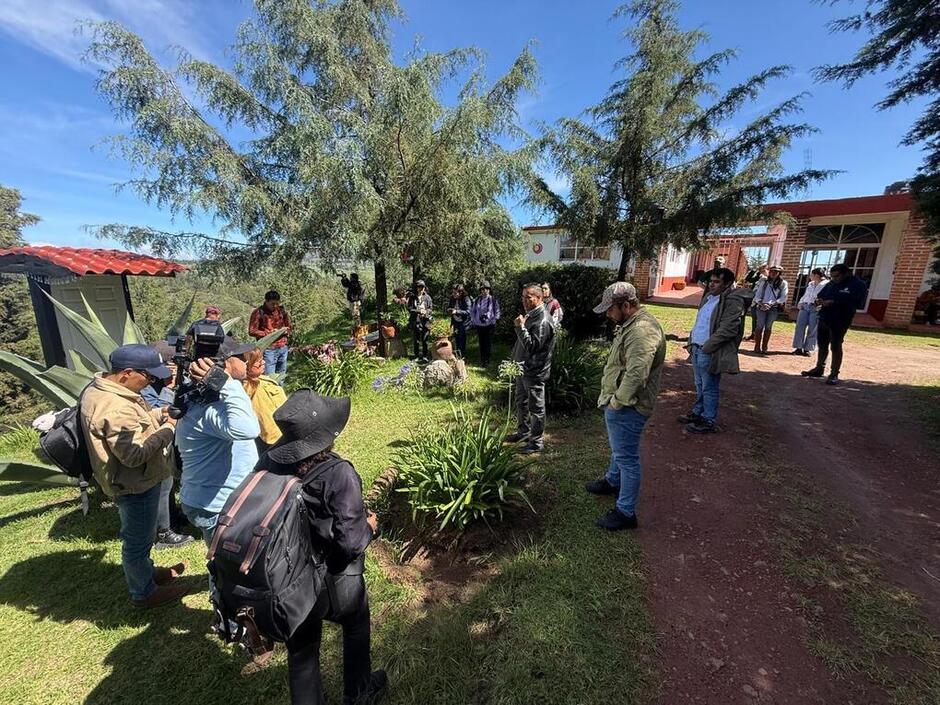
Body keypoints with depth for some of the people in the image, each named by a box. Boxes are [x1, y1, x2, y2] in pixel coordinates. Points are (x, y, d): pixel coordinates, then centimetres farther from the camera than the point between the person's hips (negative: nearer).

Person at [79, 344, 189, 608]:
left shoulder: (100, 386, 0)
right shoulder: (115, 409, -33)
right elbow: (134, 454, -31)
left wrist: (158, 414, 0)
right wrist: (166, 430, -22)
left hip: (135, 480, 10)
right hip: (135, 485, -10)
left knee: (141, 534, 28)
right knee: (138, 539, 12)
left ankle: (147, 571, 49)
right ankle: (143, 593, 33)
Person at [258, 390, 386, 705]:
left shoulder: (268, 462, -17)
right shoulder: (338, 473, -32)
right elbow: (350, 542, -29)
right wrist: (370, 526, -9)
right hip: (333, 583, -3)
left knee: (300, 649, 27)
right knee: (356, 627, 29)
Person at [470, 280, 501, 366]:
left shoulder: (493, 300, -6)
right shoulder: (477, 300, 3)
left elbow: (497, 312, 0)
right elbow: (472, 310, 13)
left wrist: (494, 320, -8)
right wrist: (473, 321, 7)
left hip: (489, 325, -3)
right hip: (479, 325, 3)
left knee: (488, 343, 1)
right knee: (481, 342, 12)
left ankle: (487, 361, 10)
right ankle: (482, 359, 23)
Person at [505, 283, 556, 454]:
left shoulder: (543, 320, -21)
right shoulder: (530, 315, 10)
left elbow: (532, 346, -26)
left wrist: (521, 327, -29)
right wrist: (515, 359, 17)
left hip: (534, 371, -10)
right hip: (523, 368, 10)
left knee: (536, 407, 3)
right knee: (521, 402, 21)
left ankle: (537, 441, 16)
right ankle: (523, 431, 38)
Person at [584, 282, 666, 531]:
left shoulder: (642, 331, -26)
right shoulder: (631, 324, 9)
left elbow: (636, 374, -33)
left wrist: (617, 401, -21)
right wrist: (612, 399, 14)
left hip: (627, 408, -10)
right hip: (618, 403, 10)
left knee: (626, 458, 2)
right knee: (617, 449, 28)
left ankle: (626, 513, 16)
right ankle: (612, 481, 51)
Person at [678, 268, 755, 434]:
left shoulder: (733, 300, -13)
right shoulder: (709, 297, 13)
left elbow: (727, 329, -20)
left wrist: (707, 347, -18)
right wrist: (692, 343, 12)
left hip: (710, 352, -8)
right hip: (697, 349, 8)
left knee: (709, 388, 3)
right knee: (699, 386, 19)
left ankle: (708, 421, 14)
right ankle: (697, 412, 33)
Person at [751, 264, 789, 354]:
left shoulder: (783, 283, 5)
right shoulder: (764, 281, 9)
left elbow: (783, 298, -1)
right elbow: (758, 294, 4)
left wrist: (770, 304, -13)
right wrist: (761, 303, -13)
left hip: (774, 308, 0)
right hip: (761, 306, 0)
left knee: (768, 327, -2)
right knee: (759, 326, -9)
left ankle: (764, 348, 3)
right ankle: (757, 347, -6)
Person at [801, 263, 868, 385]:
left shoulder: (858, 285, -8)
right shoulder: (831, 284, 11)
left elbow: (857, 303, -19)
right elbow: (820, 295, 19)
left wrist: (834, 302, -25)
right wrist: (819, 301, -5)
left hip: (839, 321, -6)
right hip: (824, 319, 6)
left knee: (836, 347, -3)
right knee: (822, 344, 13)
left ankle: (834, 374, 4)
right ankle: (819, 368, 25)